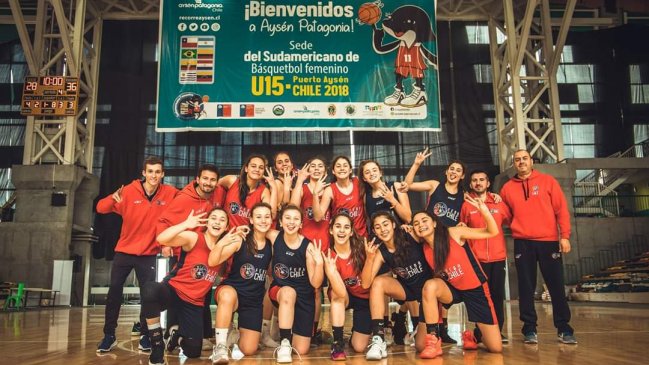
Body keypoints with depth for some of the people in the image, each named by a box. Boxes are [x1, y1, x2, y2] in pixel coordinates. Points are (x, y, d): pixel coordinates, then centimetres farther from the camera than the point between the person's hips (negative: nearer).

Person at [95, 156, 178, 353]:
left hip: (149, 253, 0)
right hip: (124, 250, 0)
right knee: (114, 291, 0)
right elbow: (101, 208, -13)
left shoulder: (170, 193, -9)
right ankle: (109, 335, 13)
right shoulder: (129, 191, -11)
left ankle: (145, 335, 15)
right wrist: (113, 198, -35)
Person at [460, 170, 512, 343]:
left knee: (497, 295, 5)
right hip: (477, 258, -2)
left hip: (498, 257, 2)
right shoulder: (466, 205, 1)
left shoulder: (499, 203, 7)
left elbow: (510, 221, 16)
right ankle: (480, 332, 9)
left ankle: (497, 331, 15)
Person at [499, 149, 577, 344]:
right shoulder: (507, 187, 9)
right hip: (522, 242, 1)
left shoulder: (547, 181, 5)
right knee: (526, 288, 3)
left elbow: (561, 209, 1)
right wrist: (516, 226, 2)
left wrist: (565, 235, -7)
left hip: (549, 240, -1)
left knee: (556, 286, 2)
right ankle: (529, 328, 11)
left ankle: (564, 328, 14)